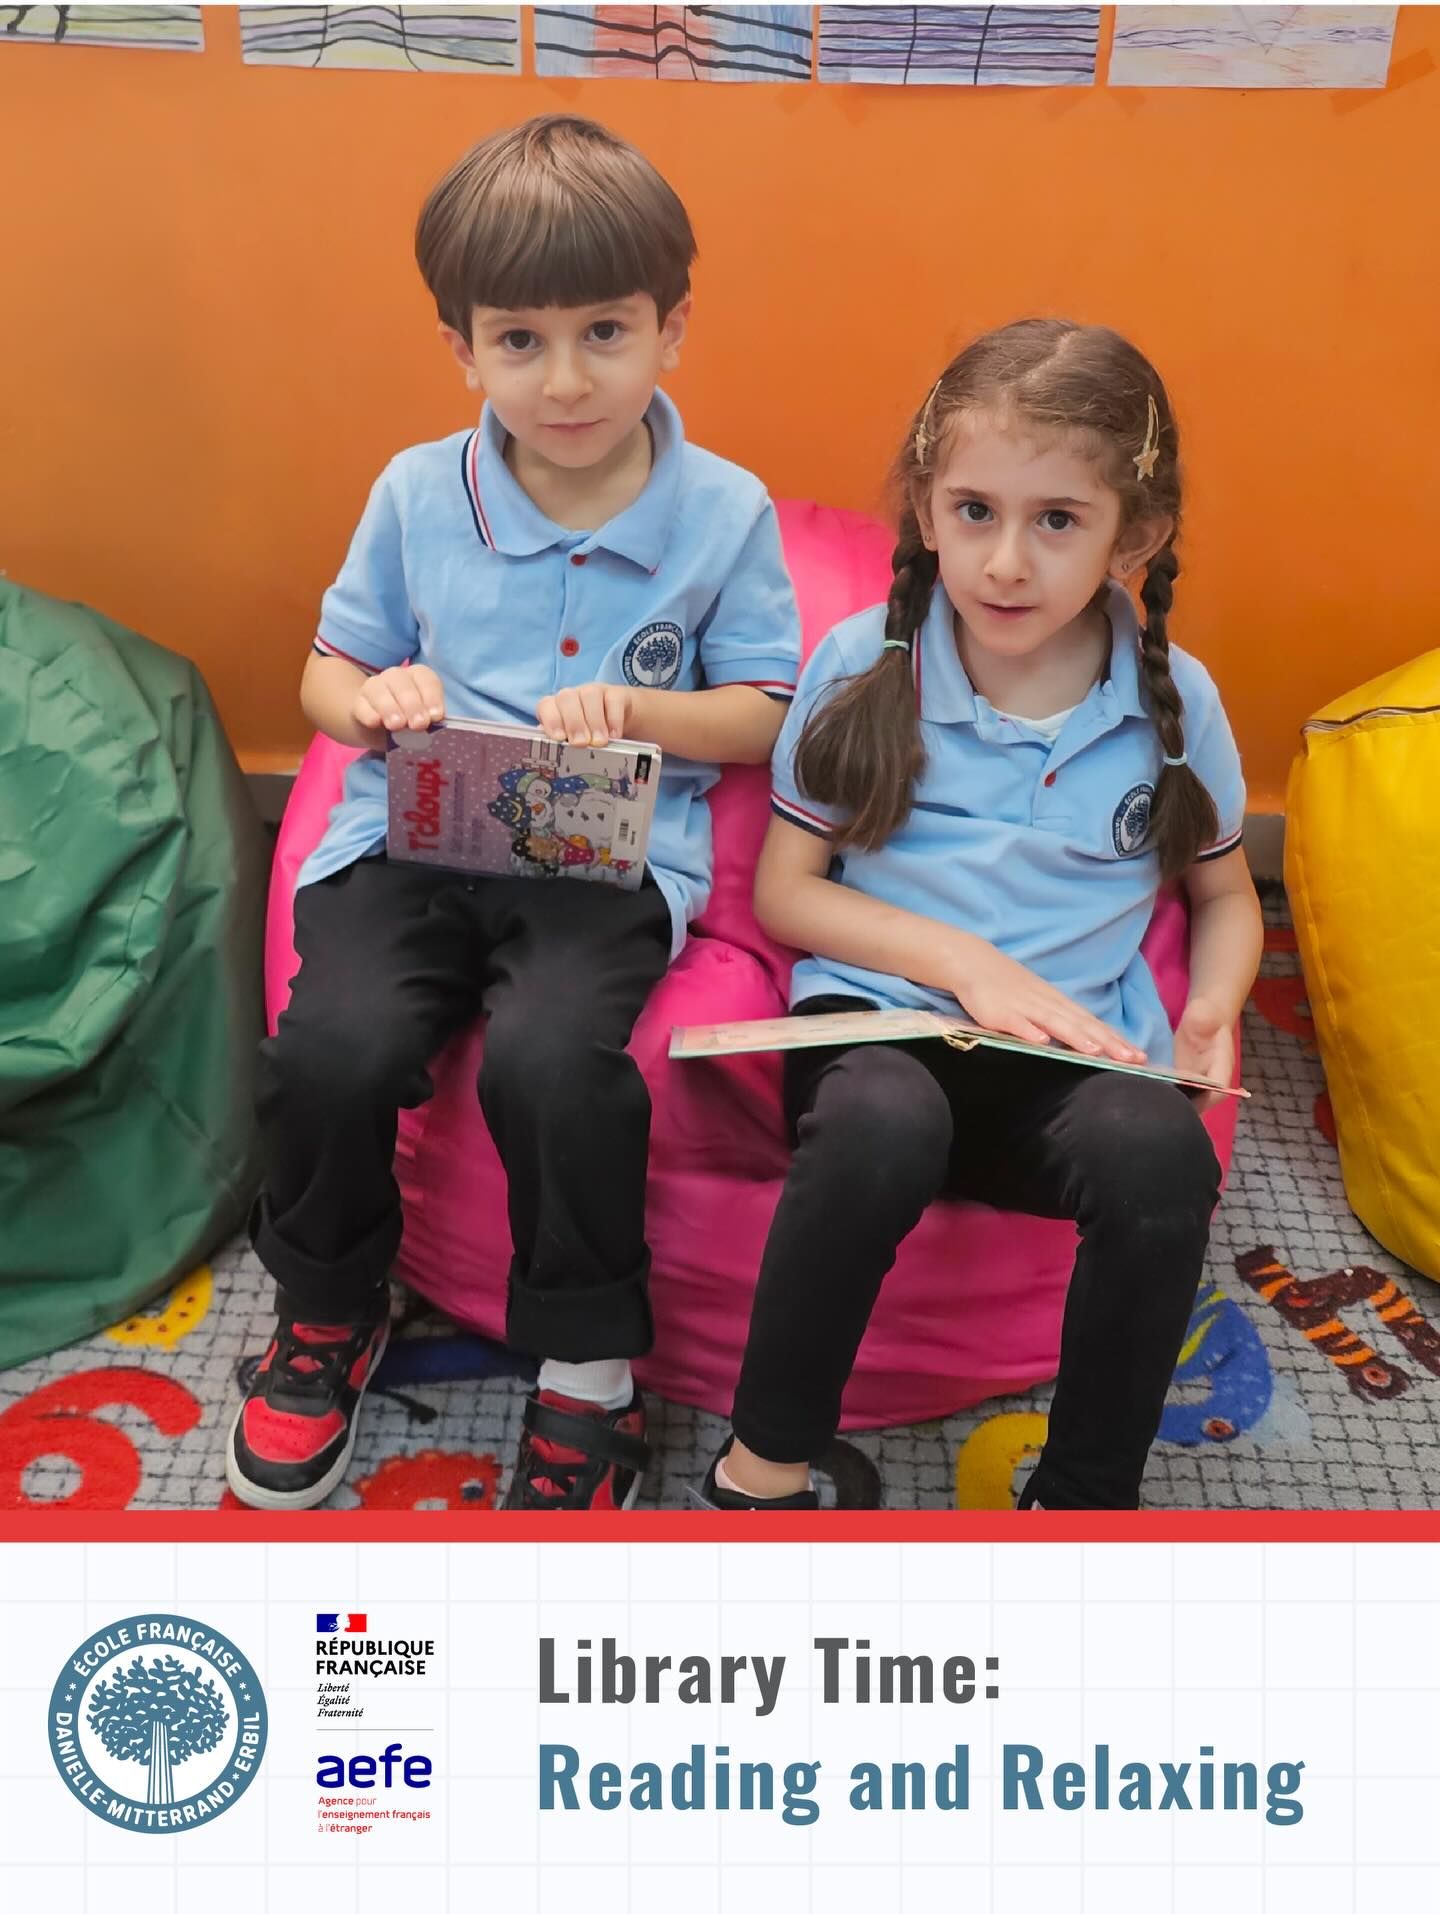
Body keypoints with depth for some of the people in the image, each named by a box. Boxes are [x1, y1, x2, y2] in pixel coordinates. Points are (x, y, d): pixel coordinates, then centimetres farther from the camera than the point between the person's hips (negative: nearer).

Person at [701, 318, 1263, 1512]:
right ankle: (765, 1460, -12)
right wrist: (964, 961, -12)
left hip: (1080, 1052, 2)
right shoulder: (864, 666, -1)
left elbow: (1225, 895, 18)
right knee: (883, 1127, -36)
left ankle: (1084, 1494, -7)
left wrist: (1212, 1010, -4)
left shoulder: (1172, 701, 4)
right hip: (879, 1010, -1)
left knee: (1161, 1153, -31)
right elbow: (785, 891, 2)